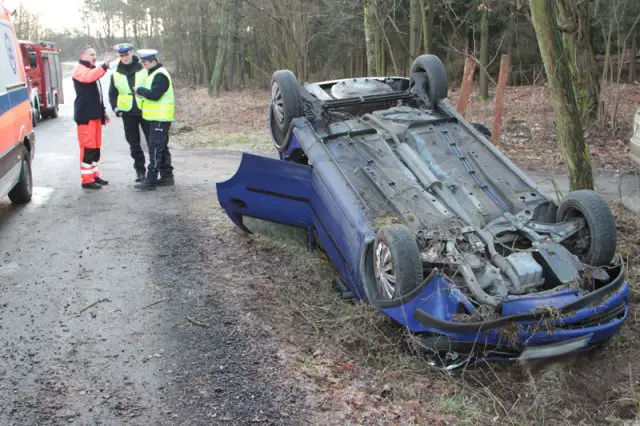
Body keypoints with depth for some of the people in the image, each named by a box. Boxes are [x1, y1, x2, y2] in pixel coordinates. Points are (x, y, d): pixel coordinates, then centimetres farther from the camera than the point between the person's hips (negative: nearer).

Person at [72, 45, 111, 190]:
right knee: (87, 147, -10)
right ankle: (86, 179, -8)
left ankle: (94, 174, 22)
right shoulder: (79, 70, -6)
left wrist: (103, 111, 25)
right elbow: (89, 77, -31)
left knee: (96, 147, 13)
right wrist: (105, 66, -40)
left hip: (95, 114, 9)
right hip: (85, 115, -9)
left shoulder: (92, 70, 24)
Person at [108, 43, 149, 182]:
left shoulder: (144, 69, -2)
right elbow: (112, 94, 16)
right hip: (128, 113, 3)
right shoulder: (116, 74, 7)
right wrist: (116, 109, 1)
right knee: (134, 144, 8)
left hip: (145, 111, -3)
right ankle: (140, 170, 17)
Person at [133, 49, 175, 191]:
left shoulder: (160, 75, -16)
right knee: (162, 148, 15)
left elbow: (154, 94, -24)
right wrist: (141, 91, 3)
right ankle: (167, 176, 23)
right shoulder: (155, 73, 17)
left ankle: (151, 180, -8)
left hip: (159, 119, -10)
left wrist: (139, 90, -11)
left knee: (155, 149, -9)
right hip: (157, 118, 10)